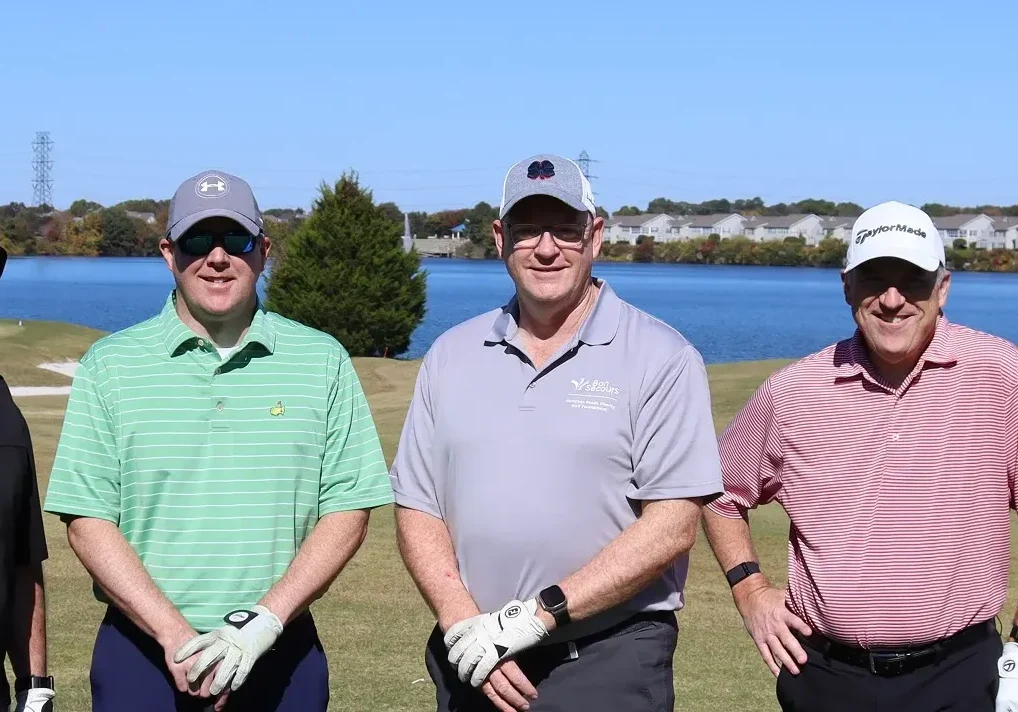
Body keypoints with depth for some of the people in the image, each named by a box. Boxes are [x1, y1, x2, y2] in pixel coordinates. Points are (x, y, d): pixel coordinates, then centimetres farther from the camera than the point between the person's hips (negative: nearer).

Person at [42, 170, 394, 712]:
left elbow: (347, 512, 0)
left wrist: (265, 620, -12)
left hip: (281, 652, 0)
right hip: (143, 649, 0)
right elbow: (87, 520, -3)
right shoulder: (110, 365, 2)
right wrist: (175, 635, -13)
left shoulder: (322, 361, 3)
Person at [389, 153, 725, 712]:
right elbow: (417, 508, 6)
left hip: (608, 664, -3)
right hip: (473, 664, 4)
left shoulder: (661, 358, -5)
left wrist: (537, 614, -17)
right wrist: (464, 625, -10)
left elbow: (672, 525, -12)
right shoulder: (450, 356, 8)